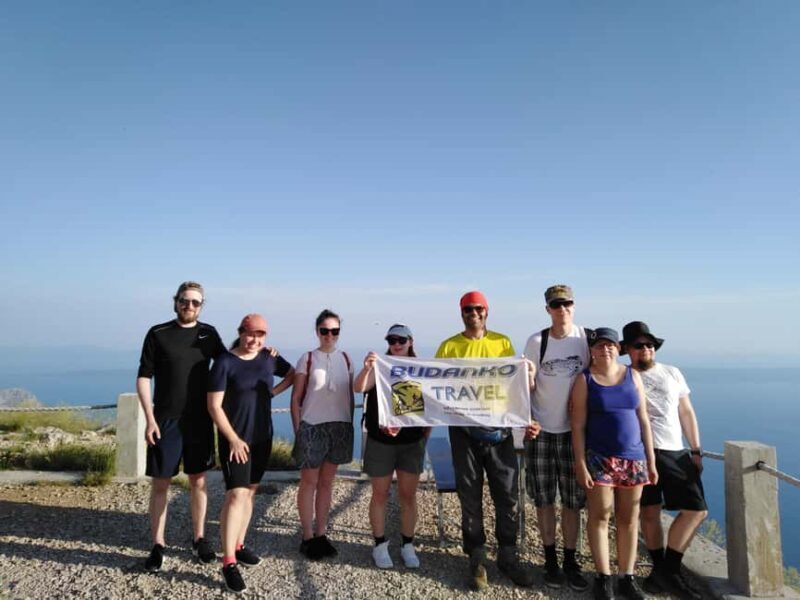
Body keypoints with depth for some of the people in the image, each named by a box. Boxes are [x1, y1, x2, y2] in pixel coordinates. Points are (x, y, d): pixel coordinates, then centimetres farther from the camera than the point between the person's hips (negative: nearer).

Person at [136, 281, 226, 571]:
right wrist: (150, 419, -10)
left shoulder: (209, 334, 5)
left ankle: (199, 539, 25)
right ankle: (158, 545, 19)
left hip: (200, 420, 2)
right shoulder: (158, 334, -3)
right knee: (160, 483, 5)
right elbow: (143, 378, -3)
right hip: (165, 421, -2)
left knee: (198, 481, 11)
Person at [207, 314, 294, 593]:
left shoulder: (269, 358, 2)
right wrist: (233, 439, -16)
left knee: (250, 492, 14)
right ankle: (228, 562, -3)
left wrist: (274, 391, 2)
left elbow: (293, 374, 18)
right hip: (235, 440, -5)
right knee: (236, 495, -10)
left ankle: (238, 546, 29)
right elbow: (214, 406, -14)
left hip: (262, 438, 6)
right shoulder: (225, 362, -12)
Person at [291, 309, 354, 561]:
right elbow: (296, 398, -3)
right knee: (309, 482, 6)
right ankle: (308, 537, 18)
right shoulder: (308, 359, -5)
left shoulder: (345, 359, 6)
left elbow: (350, 396, 11)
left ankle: (321, 534, 24)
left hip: (340, 427, 4)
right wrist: (297, 430, -6)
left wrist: (350, 425, 8)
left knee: (327, 482, 13)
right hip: (312, 426, -4)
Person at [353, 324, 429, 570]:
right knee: (380, 494, 9)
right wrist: (366, 369, -41)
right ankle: (380, 545, 22)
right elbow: (359, 388, -21)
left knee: (408, 495, 10)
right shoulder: (379, 366, -6)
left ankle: (407, 545, 23)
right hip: (380, 441, -2)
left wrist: (426, 434, 1)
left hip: (412, 442, 2)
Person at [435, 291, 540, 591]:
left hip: (499, 428, 1)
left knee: (508, 494, 7)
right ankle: (477, 558, 23)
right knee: (470, 498, 8)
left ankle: (507, 555, 25)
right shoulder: (448, 347, 0)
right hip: (463, 430, -1)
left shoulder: (503, 343, 4)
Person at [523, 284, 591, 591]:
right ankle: (550, 560, 25)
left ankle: (570, 561, 25)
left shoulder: (586, 337, -2)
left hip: (575, 430, 1)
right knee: (544, 499, 8)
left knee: (573, 500, 9)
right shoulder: (536, 341, -5)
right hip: (542, 430, -1)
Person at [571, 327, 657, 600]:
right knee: (600, 516, 2)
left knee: (629, 519, 9)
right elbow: (578, 426, -6)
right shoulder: (584, 380, -3)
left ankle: (627, 577, 20)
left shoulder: (632, 376, 6)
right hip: (599, 458, -3)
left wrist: (651, 461, 5)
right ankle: (603, 577, 14)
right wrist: (580, 464, -12)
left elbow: (643, 420, 8)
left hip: (633, 457, 3)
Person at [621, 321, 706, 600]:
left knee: (697, 509, -1)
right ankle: (662, 570, 20)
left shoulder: (672, 373, 14)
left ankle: (667, 571, 9)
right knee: (650, 512, 1)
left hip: (676, 452, 4)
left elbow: (686, 412, 17)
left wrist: (696, 450, 12)